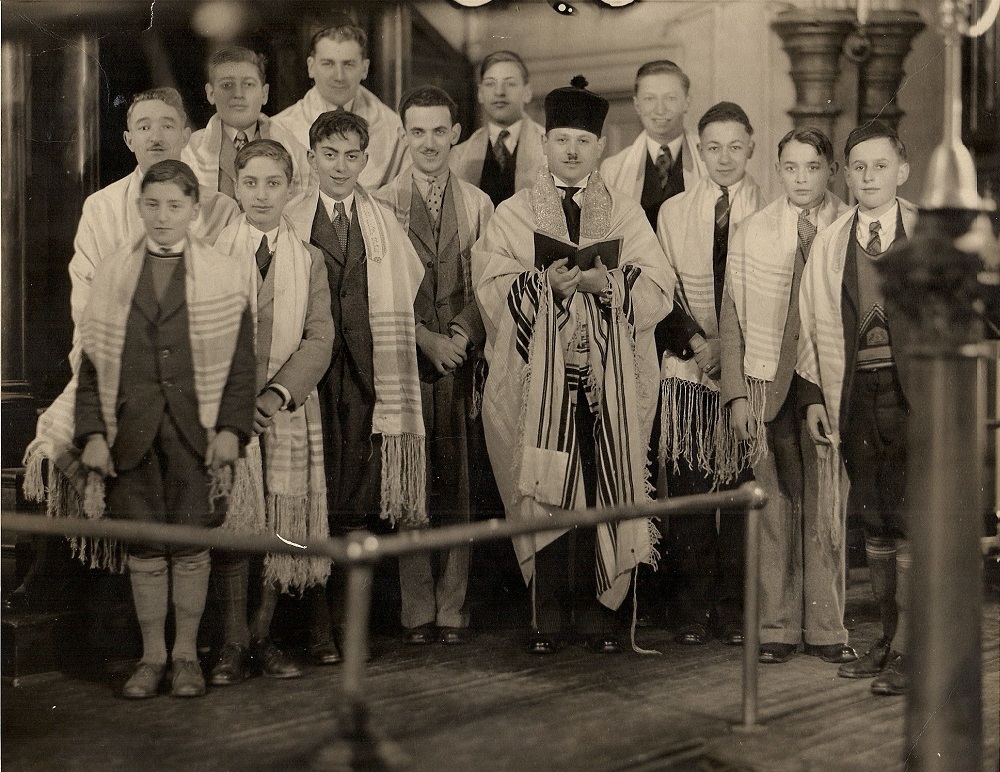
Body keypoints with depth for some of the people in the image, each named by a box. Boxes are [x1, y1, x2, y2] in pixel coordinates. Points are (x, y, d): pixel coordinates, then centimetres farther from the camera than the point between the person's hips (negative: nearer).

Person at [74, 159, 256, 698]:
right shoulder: (111, 274, 9)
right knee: (144, 549, 4)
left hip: (196, 432, -1)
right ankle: (152, 657, 17)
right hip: (133, 434, 1)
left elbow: (241, 363, 3)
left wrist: (231, 428, -7)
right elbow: (92, 360, 8)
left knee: (191, 545, 2)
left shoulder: (223, 275, 5)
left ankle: (186, 655, 16)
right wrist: (93, 433, -1)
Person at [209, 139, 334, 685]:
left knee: (280, 524, 1)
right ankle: (233, 644, 3)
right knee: (230, 522, -5)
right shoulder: (212, 253, 6)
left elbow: (319, 338, 0)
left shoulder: (309, 259, 9)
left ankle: (262, 636, 12)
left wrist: (276, 394, -14)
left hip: (287, 407, 2)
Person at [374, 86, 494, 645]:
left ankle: (452, 609, 10)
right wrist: (427, 339, -9)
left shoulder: (478, 205, 10)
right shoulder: (383, 204, 4)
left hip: (461, 362, 1)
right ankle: (418, 610, 7)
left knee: (456, 488, 3)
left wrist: (460, 336, -10)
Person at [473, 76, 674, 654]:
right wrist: (548, 282, -17)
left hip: (610, 381, 1)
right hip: (538, 379, -1)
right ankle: (550, 612, 6)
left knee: (604, 488, -2)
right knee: (543, 491, -4)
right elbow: (492, 288, -1)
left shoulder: (626, 215, 13)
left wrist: (606, 282, -16)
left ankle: (598, 608, 8)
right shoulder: (514, 215, 11)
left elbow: (658, 290, 2)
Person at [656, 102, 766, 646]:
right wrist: (696, 341, -6)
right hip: (688, 369, 1)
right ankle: (693, 607, 8)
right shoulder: (673, 212, 10)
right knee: (688, 487, -1)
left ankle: (735, 607, 10)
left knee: (741, 488, -1)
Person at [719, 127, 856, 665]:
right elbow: (731, 321, 8)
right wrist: (736, 393, 0)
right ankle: (777, 628, 13)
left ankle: (826, 628, 13)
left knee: (826, 504, 2)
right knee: (775, 504, 3)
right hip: (770, 383, 1)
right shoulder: (751, 234, 7)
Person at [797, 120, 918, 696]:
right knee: (874, 519, 8)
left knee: (909, 518, -8)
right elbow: (813, 325, 15)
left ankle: (905, 649, -2)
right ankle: (888, 637, 19)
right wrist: (813, 394, 8)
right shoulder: (830, 244, 13)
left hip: (914, 390, -3)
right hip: (855, 392, 3)